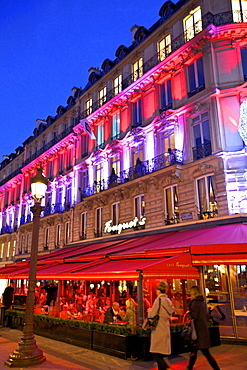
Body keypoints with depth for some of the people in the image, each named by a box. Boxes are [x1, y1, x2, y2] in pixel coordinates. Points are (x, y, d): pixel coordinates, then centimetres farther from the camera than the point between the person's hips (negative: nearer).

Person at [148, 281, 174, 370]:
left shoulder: (159, 299, -14)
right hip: (166, 328, 8)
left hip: (158, 329, -8)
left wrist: (149, 311, 6)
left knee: (155, 353, -4)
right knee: (160, 354, 16)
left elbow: (152, 315, -16)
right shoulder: (168, 301, 7)